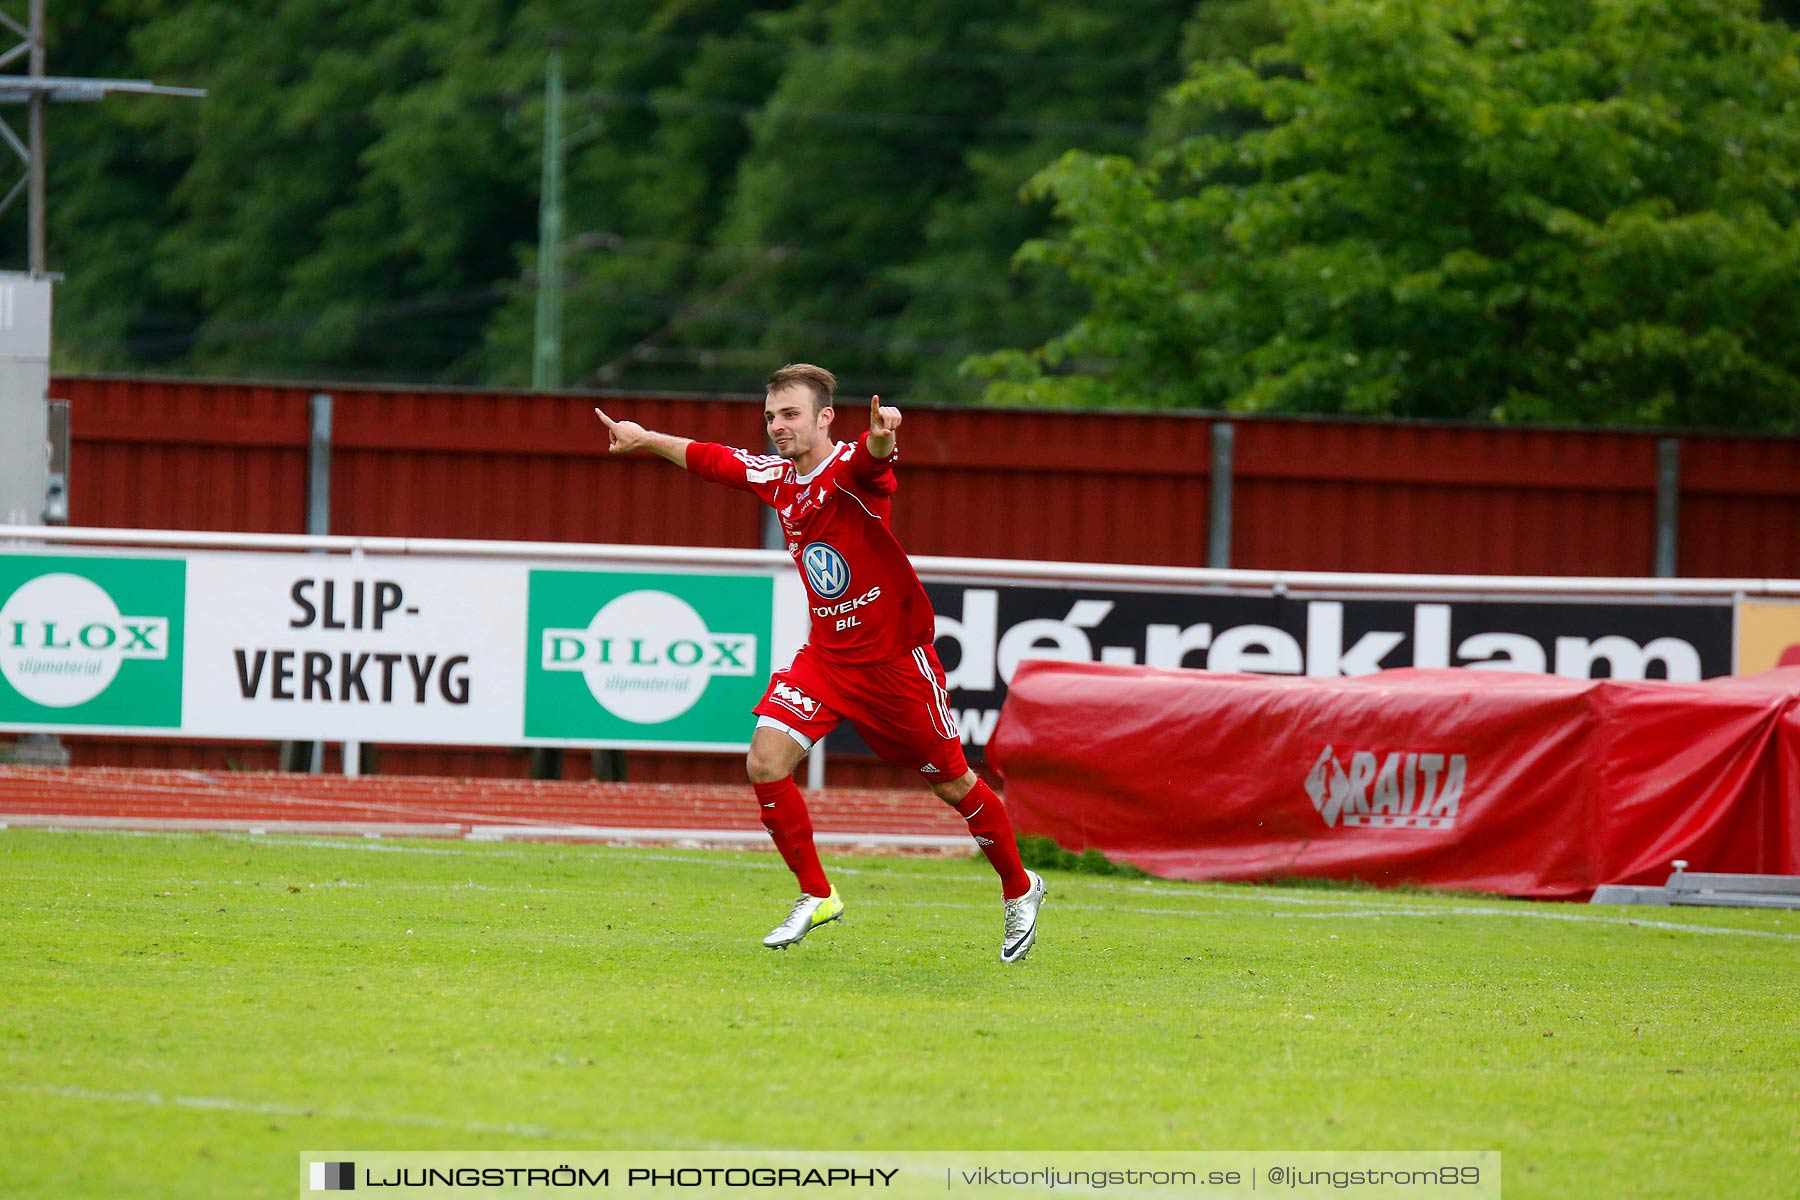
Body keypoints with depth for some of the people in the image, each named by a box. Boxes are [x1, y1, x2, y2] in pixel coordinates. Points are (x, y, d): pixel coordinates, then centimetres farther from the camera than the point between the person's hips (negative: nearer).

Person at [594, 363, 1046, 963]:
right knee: (766, 761, -12)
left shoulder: (851, 470, -19)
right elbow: (710, 459, 21)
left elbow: (873, 458, -45)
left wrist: (883, 435, -68)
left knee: (951, 782, 5)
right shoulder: (774, 477, 2)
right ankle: (816, 896, 4)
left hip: (896, 658, -6)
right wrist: (644, 438, 31)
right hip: (826, 654, 6)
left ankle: (1019, 889, 29)